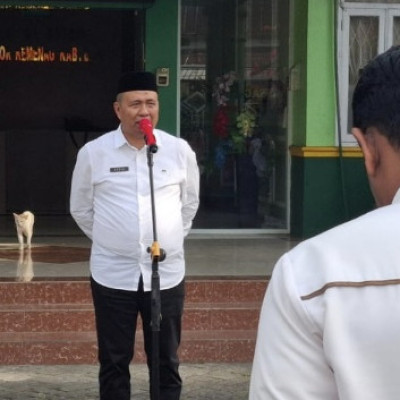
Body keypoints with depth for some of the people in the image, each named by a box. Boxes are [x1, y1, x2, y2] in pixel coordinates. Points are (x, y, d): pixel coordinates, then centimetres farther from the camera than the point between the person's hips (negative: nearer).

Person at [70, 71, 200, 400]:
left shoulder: (180, 151, -1)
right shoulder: (93, 153, -4)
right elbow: (81, 208, 10)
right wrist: (111, 239, 10)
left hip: (166, 273, 1)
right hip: (113, 274, -1)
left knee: (166, 362, 10)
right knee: (114, 363, 8)